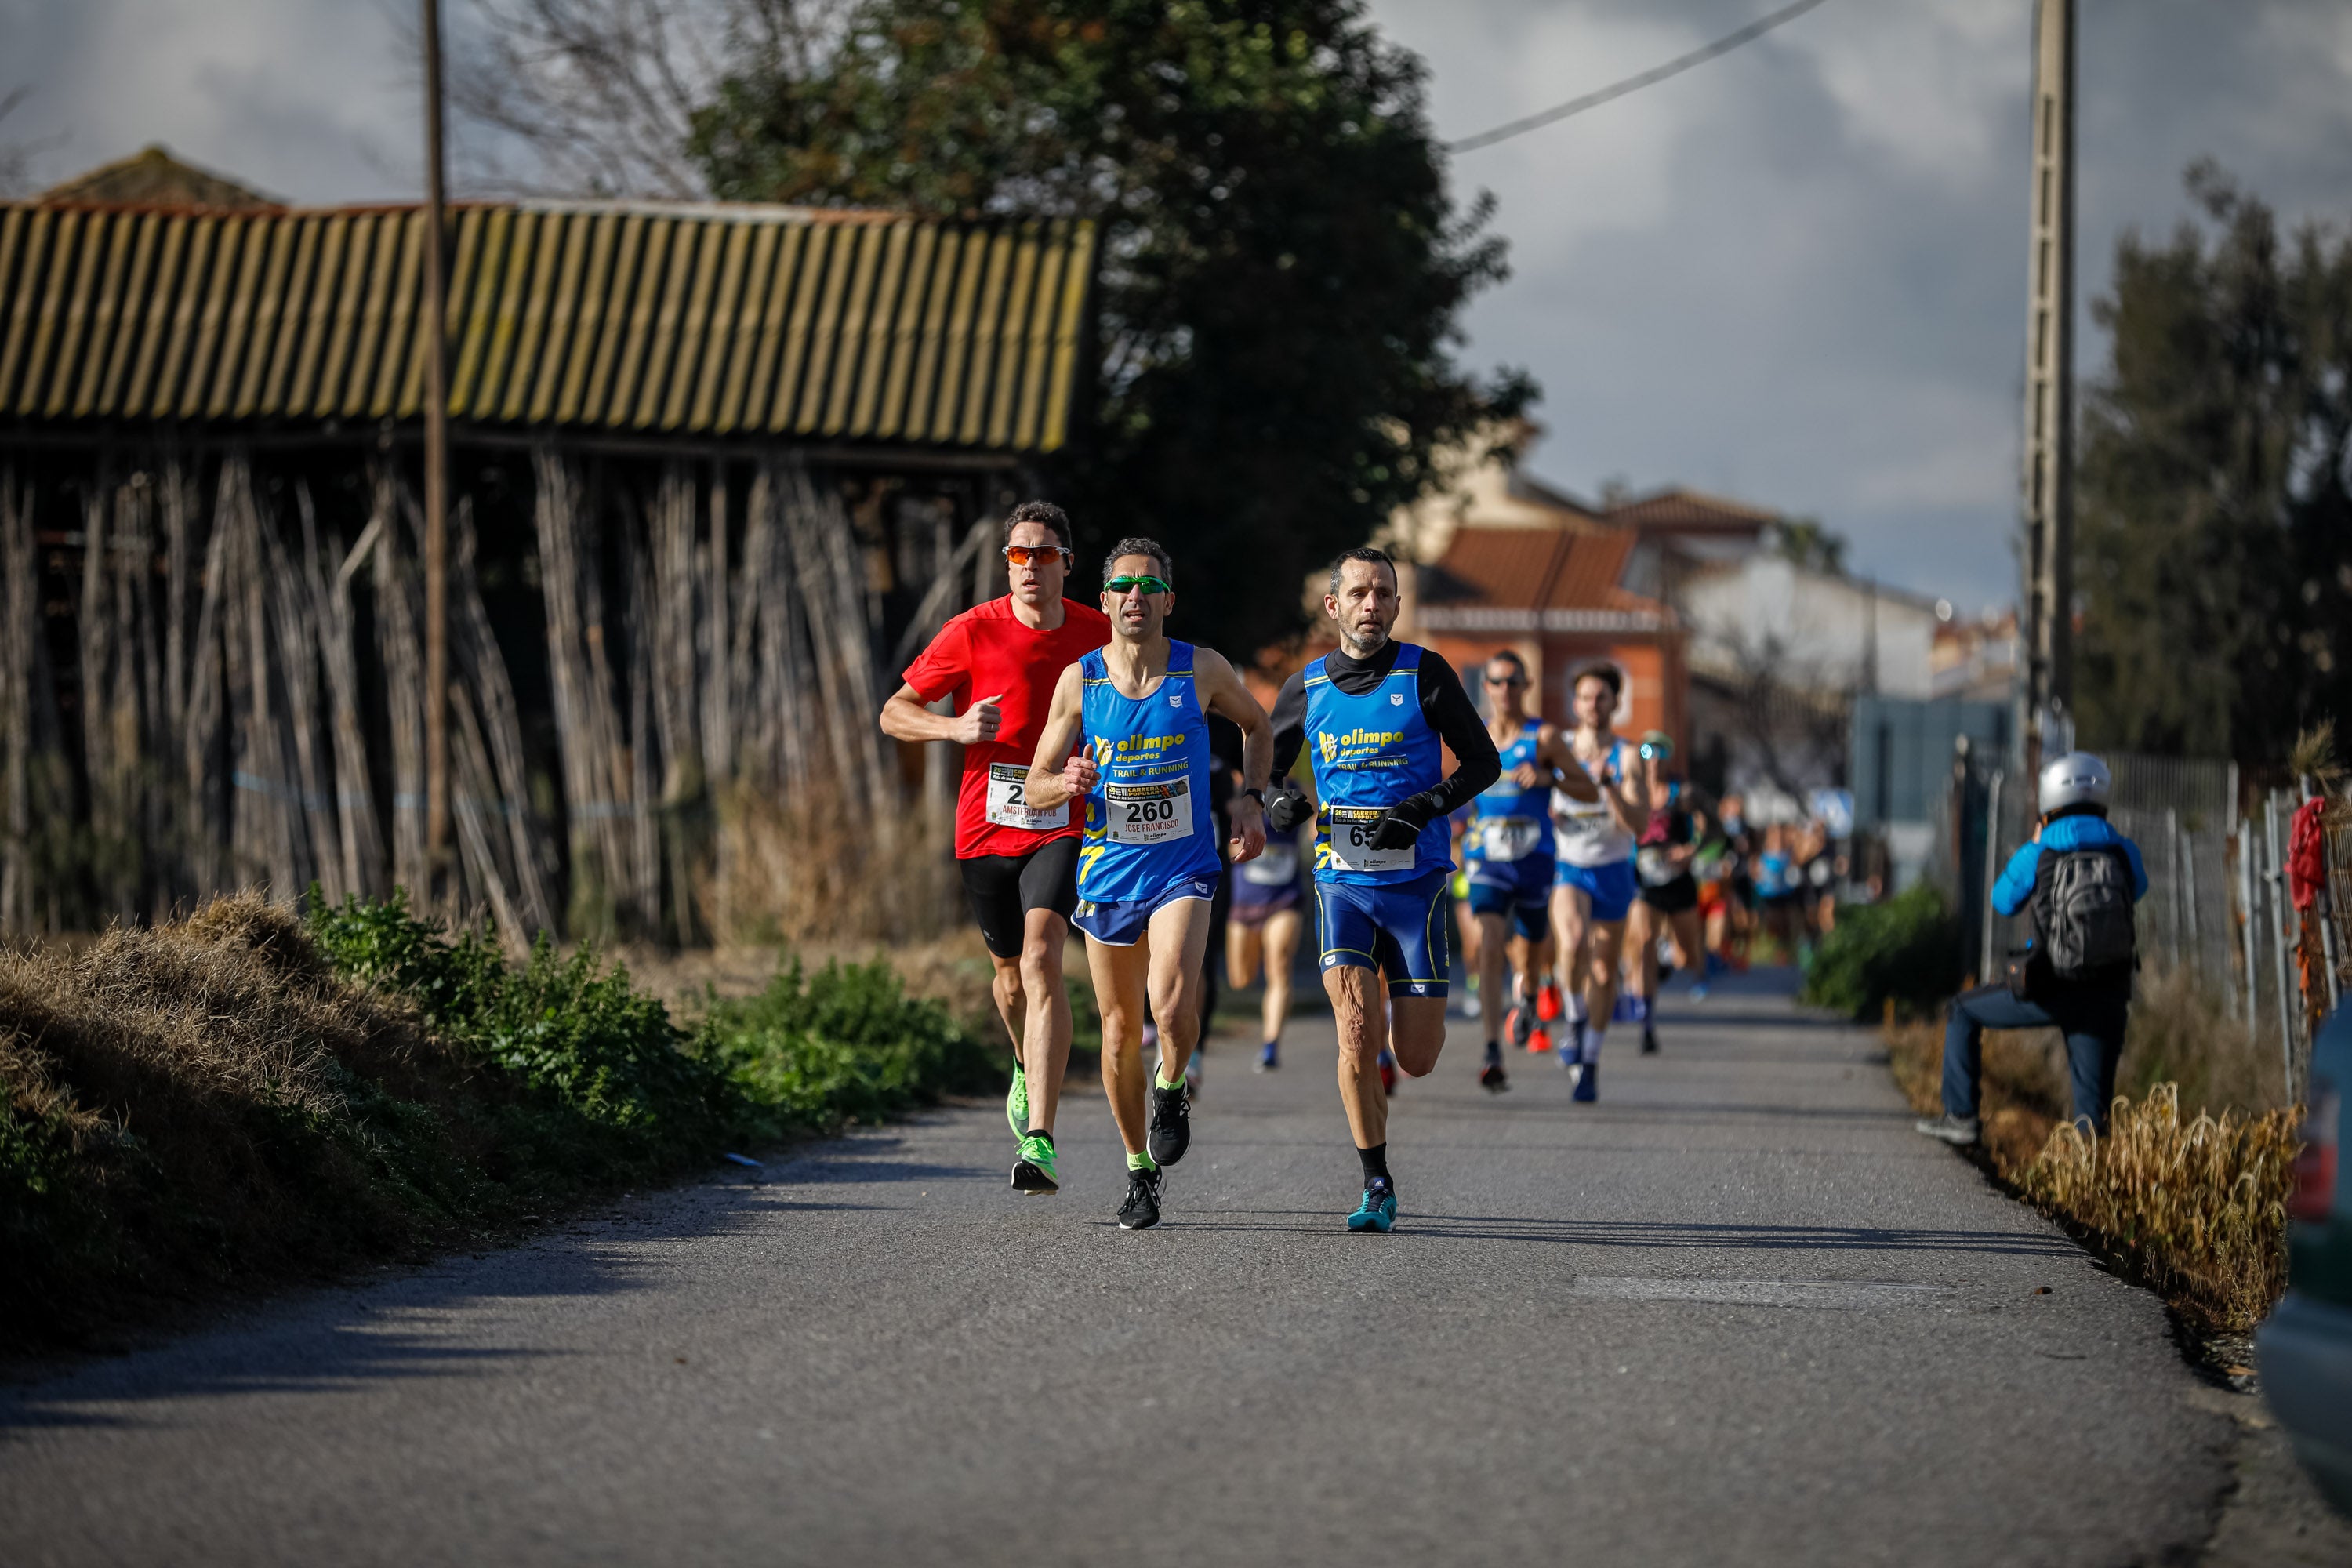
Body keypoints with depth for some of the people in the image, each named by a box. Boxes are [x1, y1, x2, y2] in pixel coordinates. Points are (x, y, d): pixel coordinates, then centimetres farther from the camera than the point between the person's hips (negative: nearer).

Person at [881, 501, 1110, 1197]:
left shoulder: (1100, 635, 0)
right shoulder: (973, 632, -3)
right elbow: (895, 713, 2)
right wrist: (954, 727, -18)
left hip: (1063, 827, -2)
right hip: (987, 826, 2)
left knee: (1041, 960, -20)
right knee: (1009, 969, 15)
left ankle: (1039, 1140, -27)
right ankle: (1028, 1069, 51)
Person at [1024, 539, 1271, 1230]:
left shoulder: (1202, 671, -5)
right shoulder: (1079, 681, -4)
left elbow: (1256, 724, 17)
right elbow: (1035, 789, 1)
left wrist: (1251, 798, 4)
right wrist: (1070, 783, -21)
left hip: (1183, 869, -2)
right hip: (1107, 871, 2)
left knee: (1173, 1003, -26)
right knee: (1120, 1028, 7)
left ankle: (1171, 1091, 6)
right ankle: (1139, 1170, 24)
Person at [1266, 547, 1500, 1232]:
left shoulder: (1425, 674, -3)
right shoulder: (1305, 688, 4)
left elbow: (1483, 762, 1)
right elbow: (1263, 769, 16)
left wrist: (1426, 807, -16)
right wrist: (1280, 805, -7)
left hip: (1415, 879, -1)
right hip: (1341, 880, 1)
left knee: (1416, 1058, 0)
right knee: (1357, 1034, -16)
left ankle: (1413, 1011, 39)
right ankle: (1377, 1186, -4)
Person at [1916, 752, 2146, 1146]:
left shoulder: (2036, 857, -6)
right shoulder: (2124, 852, 1)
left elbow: (2003, 901, 15)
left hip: (2051, 995, -2)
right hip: (2108, 996, 2)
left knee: (1965, 1012, 22)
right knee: (2092, 1113, 11)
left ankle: (1961, 1117, 23)